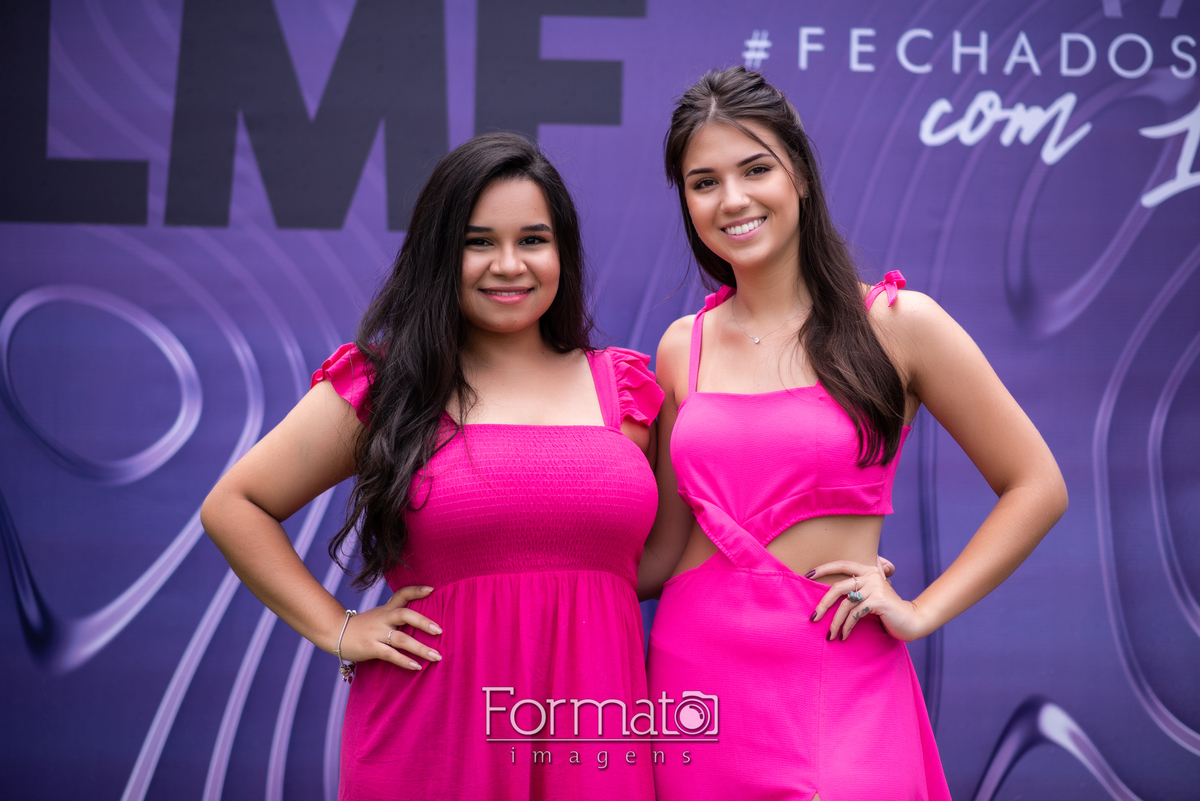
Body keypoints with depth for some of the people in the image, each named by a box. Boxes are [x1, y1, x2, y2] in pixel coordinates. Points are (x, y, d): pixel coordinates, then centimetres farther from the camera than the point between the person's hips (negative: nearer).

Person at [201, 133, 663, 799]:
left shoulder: (625, 388, 10)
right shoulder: (384, 386, 3)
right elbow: (234, 507, 5)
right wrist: (337, 629, -1)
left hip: (595, 748, 2)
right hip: (432, 741, -2)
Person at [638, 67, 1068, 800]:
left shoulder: (896, 323, -4)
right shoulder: (683, 348, 7)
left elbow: (1037, 488, 0)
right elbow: (666, 550, 12)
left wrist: (920, 613, -5)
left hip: (837, 679, -3)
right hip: (696, 671, 3)